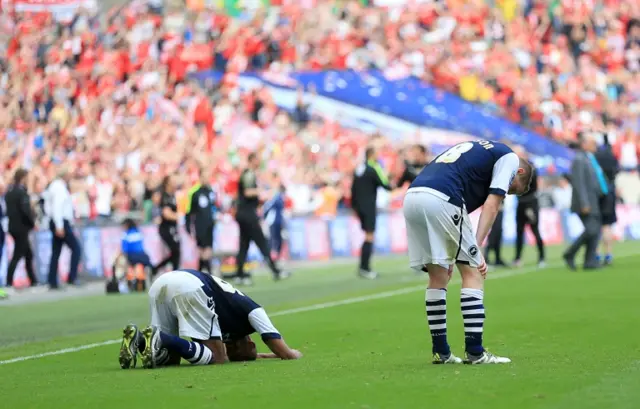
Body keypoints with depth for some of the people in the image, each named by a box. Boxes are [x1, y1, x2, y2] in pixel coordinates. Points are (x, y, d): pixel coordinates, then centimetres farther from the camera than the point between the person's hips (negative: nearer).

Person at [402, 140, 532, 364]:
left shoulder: (474, 150, 36)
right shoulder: (509, 157, 14)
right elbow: (491, 205, 0)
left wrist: (449, 256, 27)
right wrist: (477, 248, -6)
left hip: (411, 197, 8)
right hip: (441, 200, -8)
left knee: (438, 277, 17)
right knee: (472, 273, 3)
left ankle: (441, 351, 18)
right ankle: (475, 352, 0)